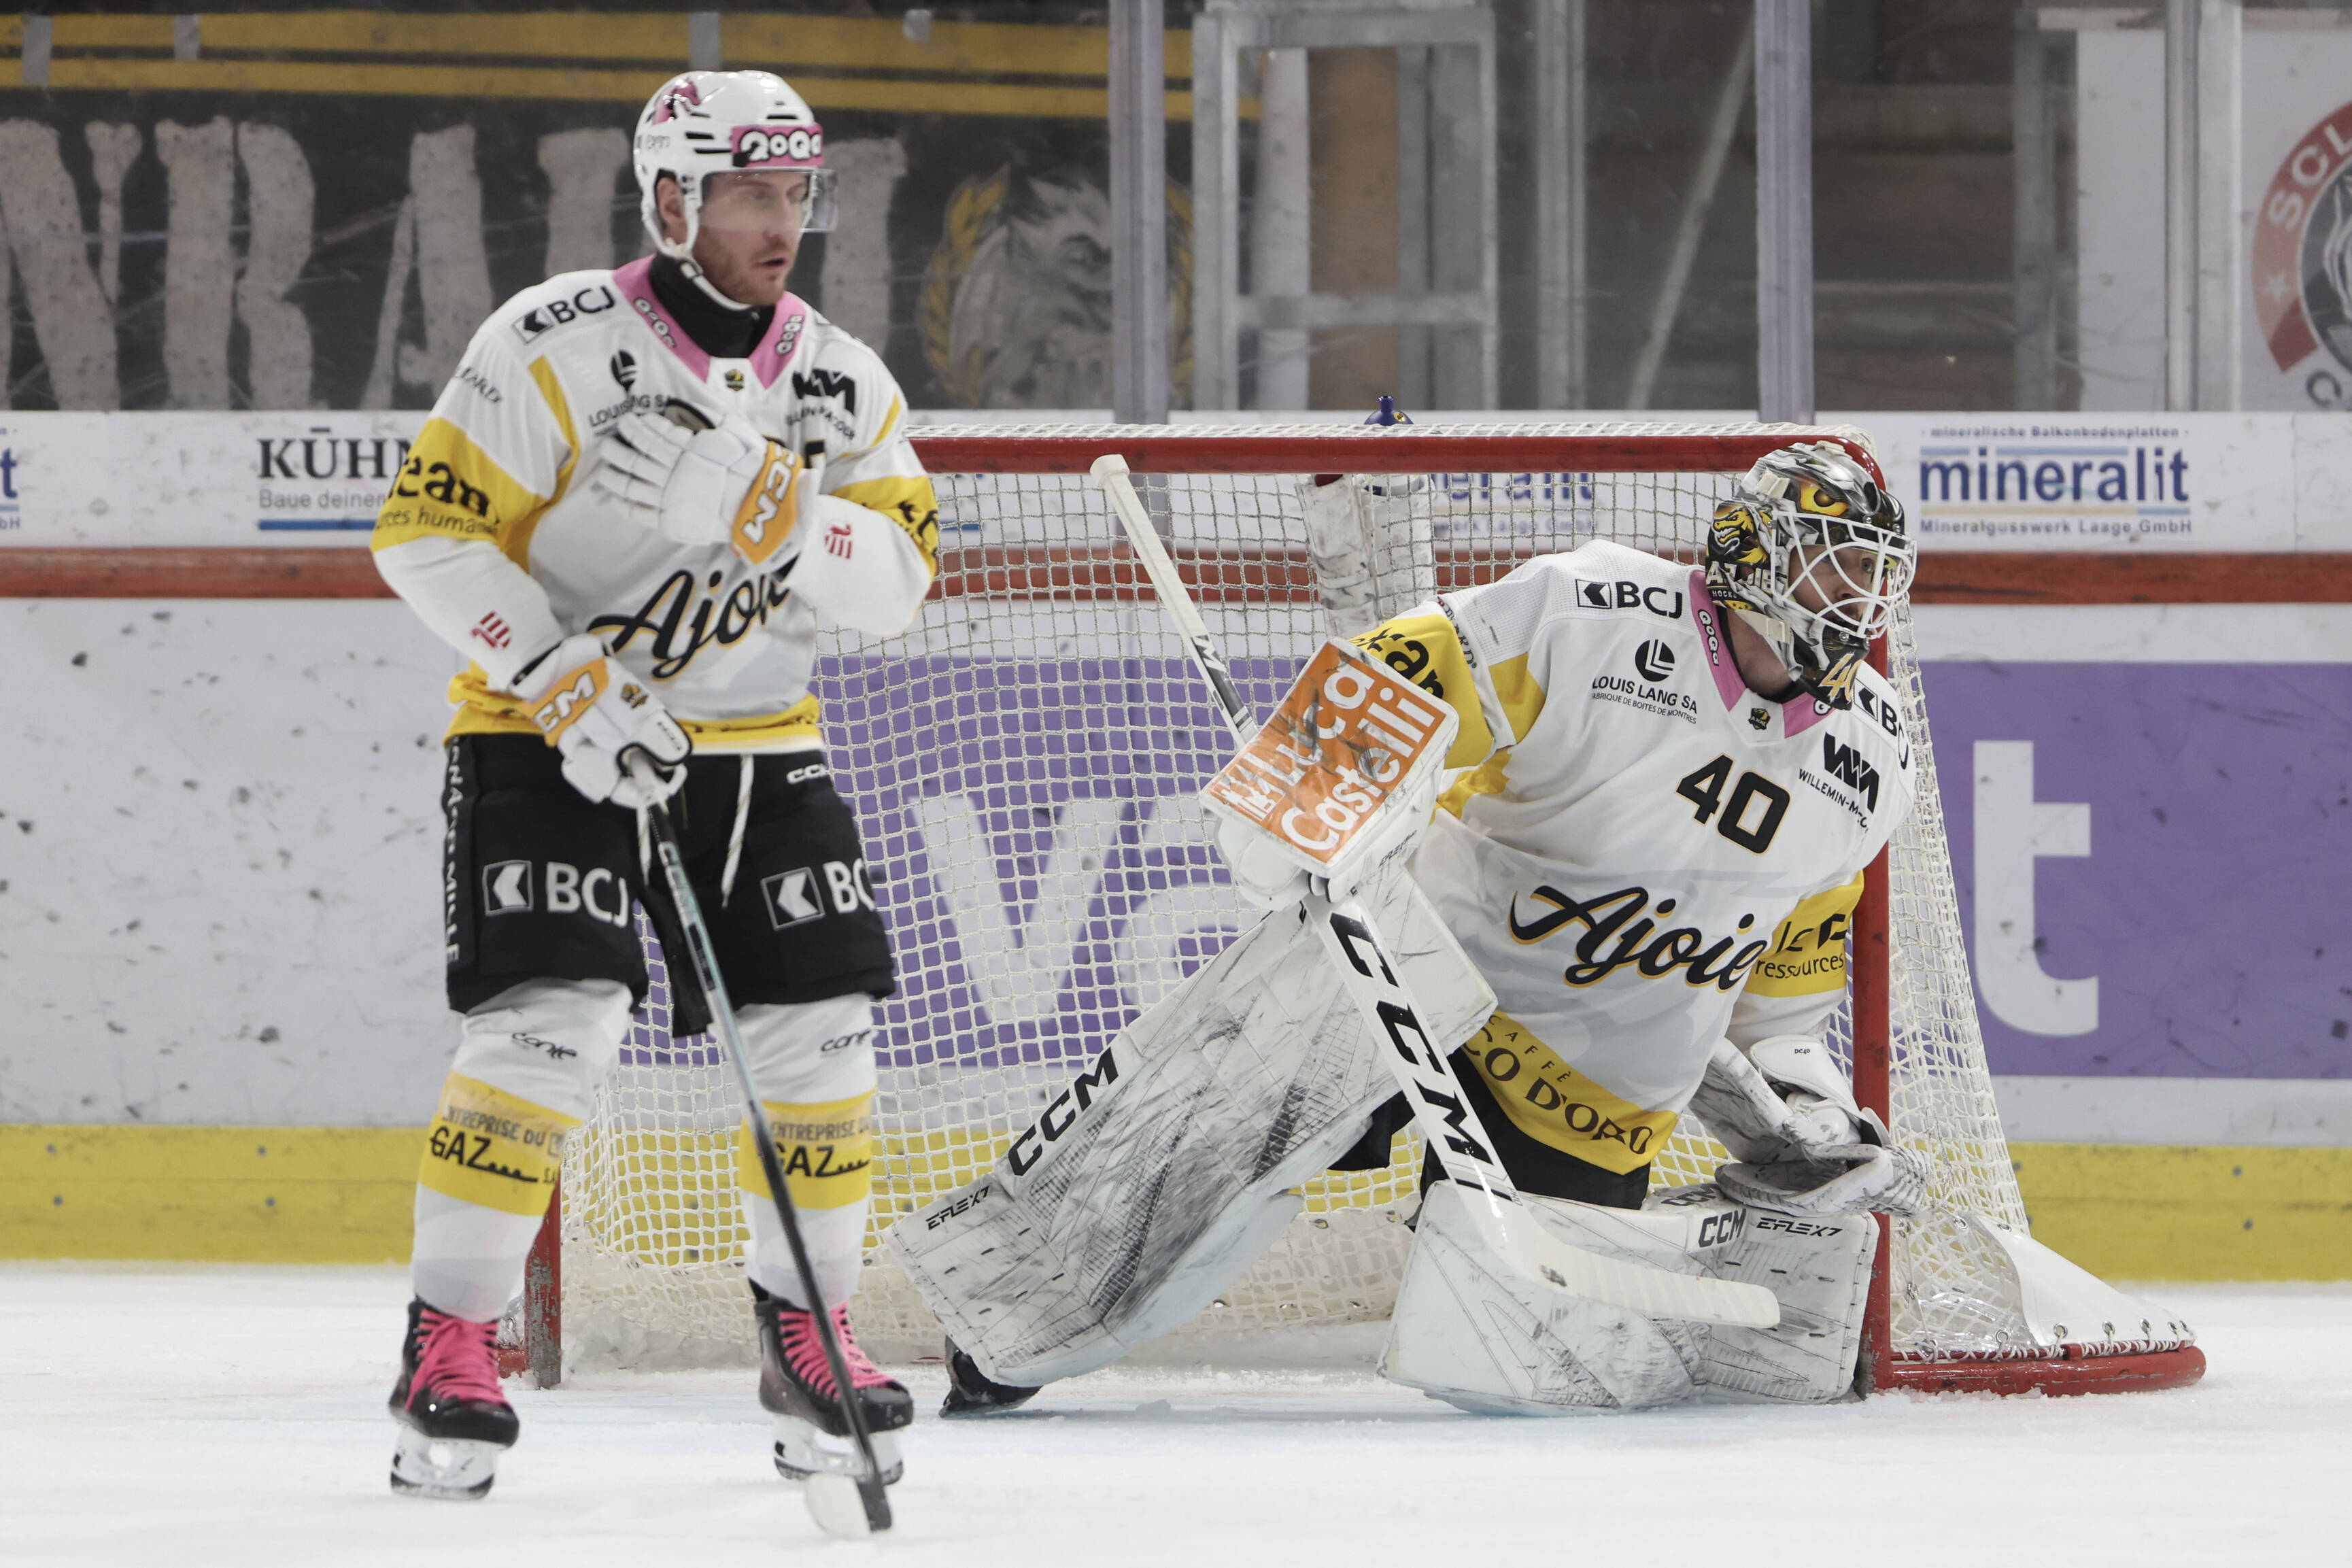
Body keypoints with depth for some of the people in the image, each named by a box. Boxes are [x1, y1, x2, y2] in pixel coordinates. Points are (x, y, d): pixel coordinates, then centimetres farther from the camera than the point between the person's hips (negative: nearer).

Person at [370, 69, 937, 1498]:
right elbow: (428, 536, -16)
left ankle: (808, 1335, 15)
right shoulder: (556, 346, -14)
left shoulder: (842, 383, 2)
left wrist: (778, 509, -25)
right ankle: (449, 1344, -11)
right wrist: (570, 686, -23)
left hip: (756, 739, 5)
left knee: (819, 1035, -1)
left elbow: (897, 582, -6)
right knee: (553, 1022, -20)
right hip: (544, 734, -5)